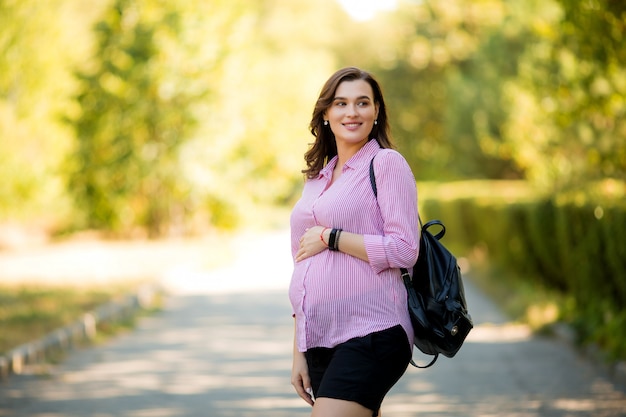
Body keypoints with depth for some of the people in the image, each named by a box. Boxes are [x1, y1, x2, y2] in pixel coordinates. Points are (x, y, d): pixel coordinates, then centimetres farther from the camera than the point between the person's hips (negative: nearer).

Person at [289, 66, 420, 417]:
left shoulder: (387, 163, -2)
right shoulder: (317, 178, 19)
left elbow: (404, 250, -13)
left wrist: (330, 238, -9)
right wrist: (299, 353, 17)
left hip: (369, 335, -7)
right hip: (320, 341, 7)